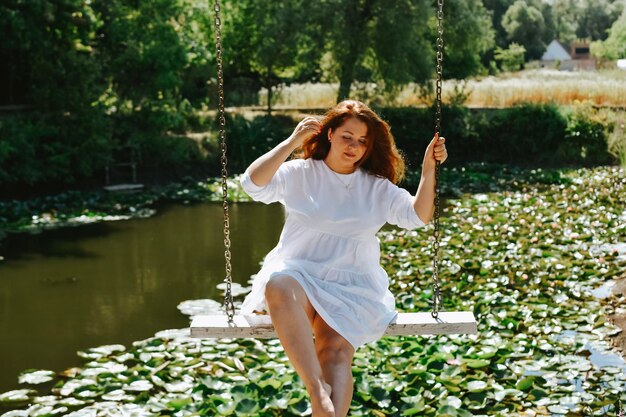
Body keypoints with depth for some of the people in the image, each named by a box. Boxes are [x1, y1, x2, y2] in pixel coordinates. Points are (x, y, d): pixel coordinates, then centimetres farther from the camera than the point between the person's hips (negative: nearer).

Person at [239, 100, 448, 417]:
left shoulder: (377, 187, 14)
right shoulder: (299, 174, 6)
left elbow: (417, 215, 3)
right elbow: (253, 183, -10)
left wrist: (428, 169, -9)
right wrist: (291, 143, -16)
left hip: (351, 286, 2)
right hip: (296, 274, -1)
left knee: (336, 350, -28)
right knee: (278, 285, -39)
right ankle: (318, 391, -43)